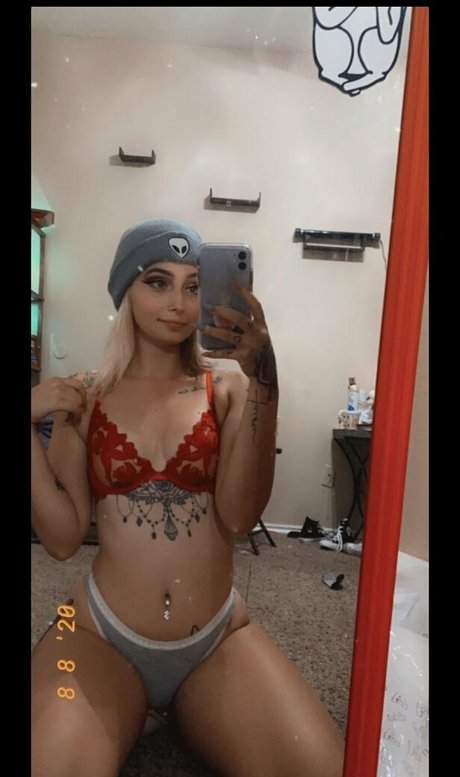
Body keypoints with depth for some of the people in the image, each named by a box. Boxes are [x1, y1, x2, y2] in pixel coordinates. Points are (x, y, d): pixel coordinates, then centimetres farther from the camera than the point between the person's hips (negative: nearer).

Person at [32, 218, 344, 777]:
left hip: (220, 639, 1)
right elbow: (63, 538, -3)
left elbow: (238, 517, -16)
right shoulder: (84, 395, 1)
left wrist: (262, 381, -25)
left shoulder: (227, 388, -1)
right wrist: (27, 423, -11)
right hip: (102, 637, 0)